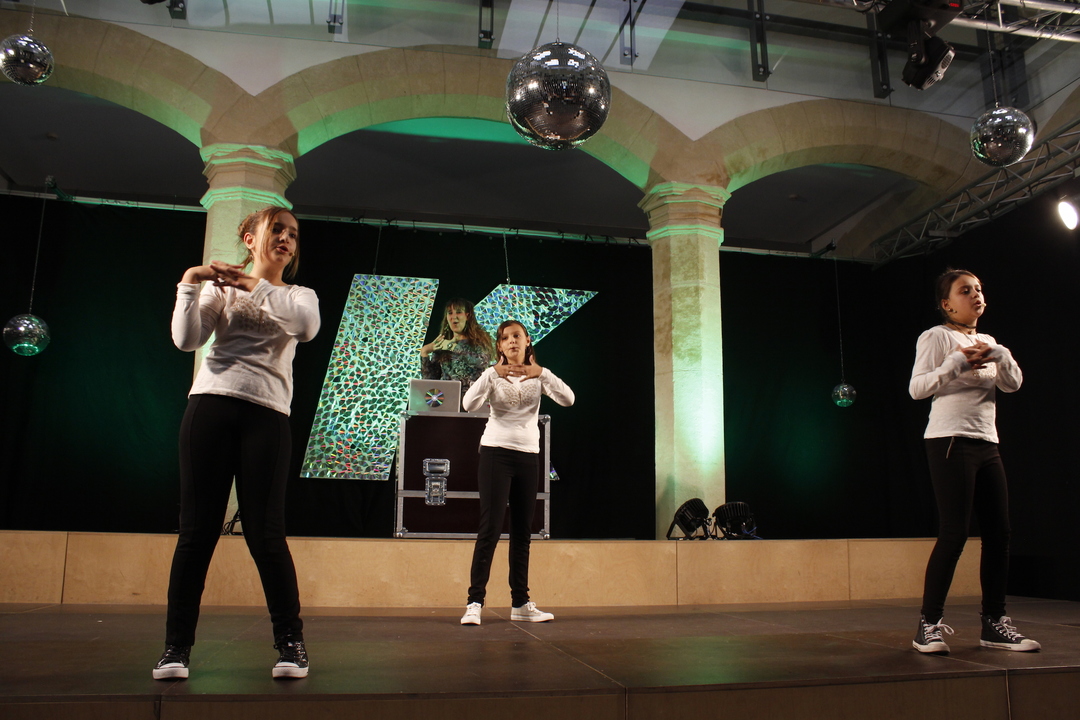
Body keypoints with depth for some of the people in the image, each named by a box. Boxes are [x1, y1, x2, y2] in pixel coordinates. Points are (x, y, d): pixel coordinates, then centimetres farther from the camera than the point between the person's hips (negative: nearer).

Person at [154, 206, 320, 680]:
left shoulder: (299, 296, 19)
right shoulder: (219, 287, 17)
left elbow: (307, 327, -6)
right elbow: (187, 340, 2)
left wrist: (256, 287, -7)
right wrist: (189, 284, -8)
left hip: (266, 412, 0)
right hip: (211, 404, 1)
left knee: (265, 531, -5)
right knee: (197, 528, -1)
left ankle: (290, 641, 5)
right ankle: (177, 645, 9)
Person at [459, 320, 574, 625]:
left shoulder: (538, 376, 6)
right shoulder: (493, 374, 1)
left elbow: (567, 400, -11)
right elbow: (469, 404, -17)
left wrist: (542, 373, -24)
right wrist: (493, 373, -28)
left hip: (528, 455, 3)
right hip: (496, 453, -3)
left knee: (522, 531, 8)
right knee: (490, 529, -9)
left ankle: (520, 603, 16)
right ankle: (474, 603, -6)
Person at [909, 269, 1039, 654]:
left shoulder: (987, 342, 20)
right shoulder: (936, 337, -2)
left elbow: (1013, 384, 7)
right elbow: (916, 388, -11)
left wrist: (1000, 355, -11)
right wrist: (957, 362, -21)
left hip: (986, 442, 8)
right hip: (950, 441, -8)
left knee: (999, 532, 4)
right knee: (954, 532, -12)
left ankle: (994, 622, 14)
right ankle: (929, 624, -6)